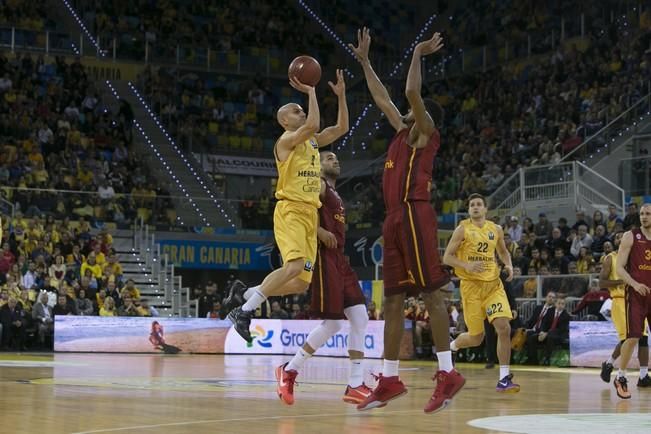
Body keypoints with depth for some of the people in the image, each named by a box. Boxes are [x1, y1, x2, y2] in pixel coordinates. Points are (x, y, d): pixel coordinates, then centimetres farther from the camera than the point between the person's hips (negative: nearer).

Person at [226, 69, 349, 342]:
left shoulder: (313, 142, 19)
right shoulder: (286, 140, -5)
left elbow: (342, 127, 20)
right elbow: (313, 125, -22)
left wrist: (341, 95, 13)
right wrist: (311, 91, -13)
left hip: (310, 214, 8)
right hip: (290, 210, -8)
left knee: (301, 284, 2)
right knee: (295, 266, -28)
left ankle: (244, 293, 15)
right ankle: (244, 311, -18)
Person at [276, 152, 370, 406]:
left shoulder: (336, 195, 25)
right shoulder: (318, 185, -4)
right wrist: (320, 231, -23)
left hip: (339, 259, 9)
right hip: (324, 257, -9)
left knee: (360, 319, 0)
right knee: (332, 323, -11)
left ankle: (355, 385, 0)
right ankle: (289, 370, 3)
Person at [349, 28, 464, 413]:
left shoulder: (425, 133, 1)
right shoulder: (404, 132, 23)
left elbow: (412, 92, -13)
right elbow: (382, 99, 32)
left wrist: (418, 52, -3)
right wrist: (364, 61, 35)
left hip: (415, 215, -9)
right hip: (395, 218, 9)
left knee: (432, 291, -12)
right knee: (393, 299, 7)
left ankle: (448, 374, -14)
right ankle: (390, 379, 9)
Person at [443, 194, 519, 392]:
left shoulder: (496, 230, 8)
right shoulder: (463, 229, -4)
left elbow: (503, 251, 25)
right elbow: (447, 258, -5)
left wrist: (509, 265, 4)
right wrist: (467, 265, -22)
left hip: (493, 284, 3)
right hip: (471, 285, -3)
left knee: (504, 328, -15)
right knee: (476, 337, 1)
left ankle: (504, 378, -9)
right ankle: (451, 346, 36)